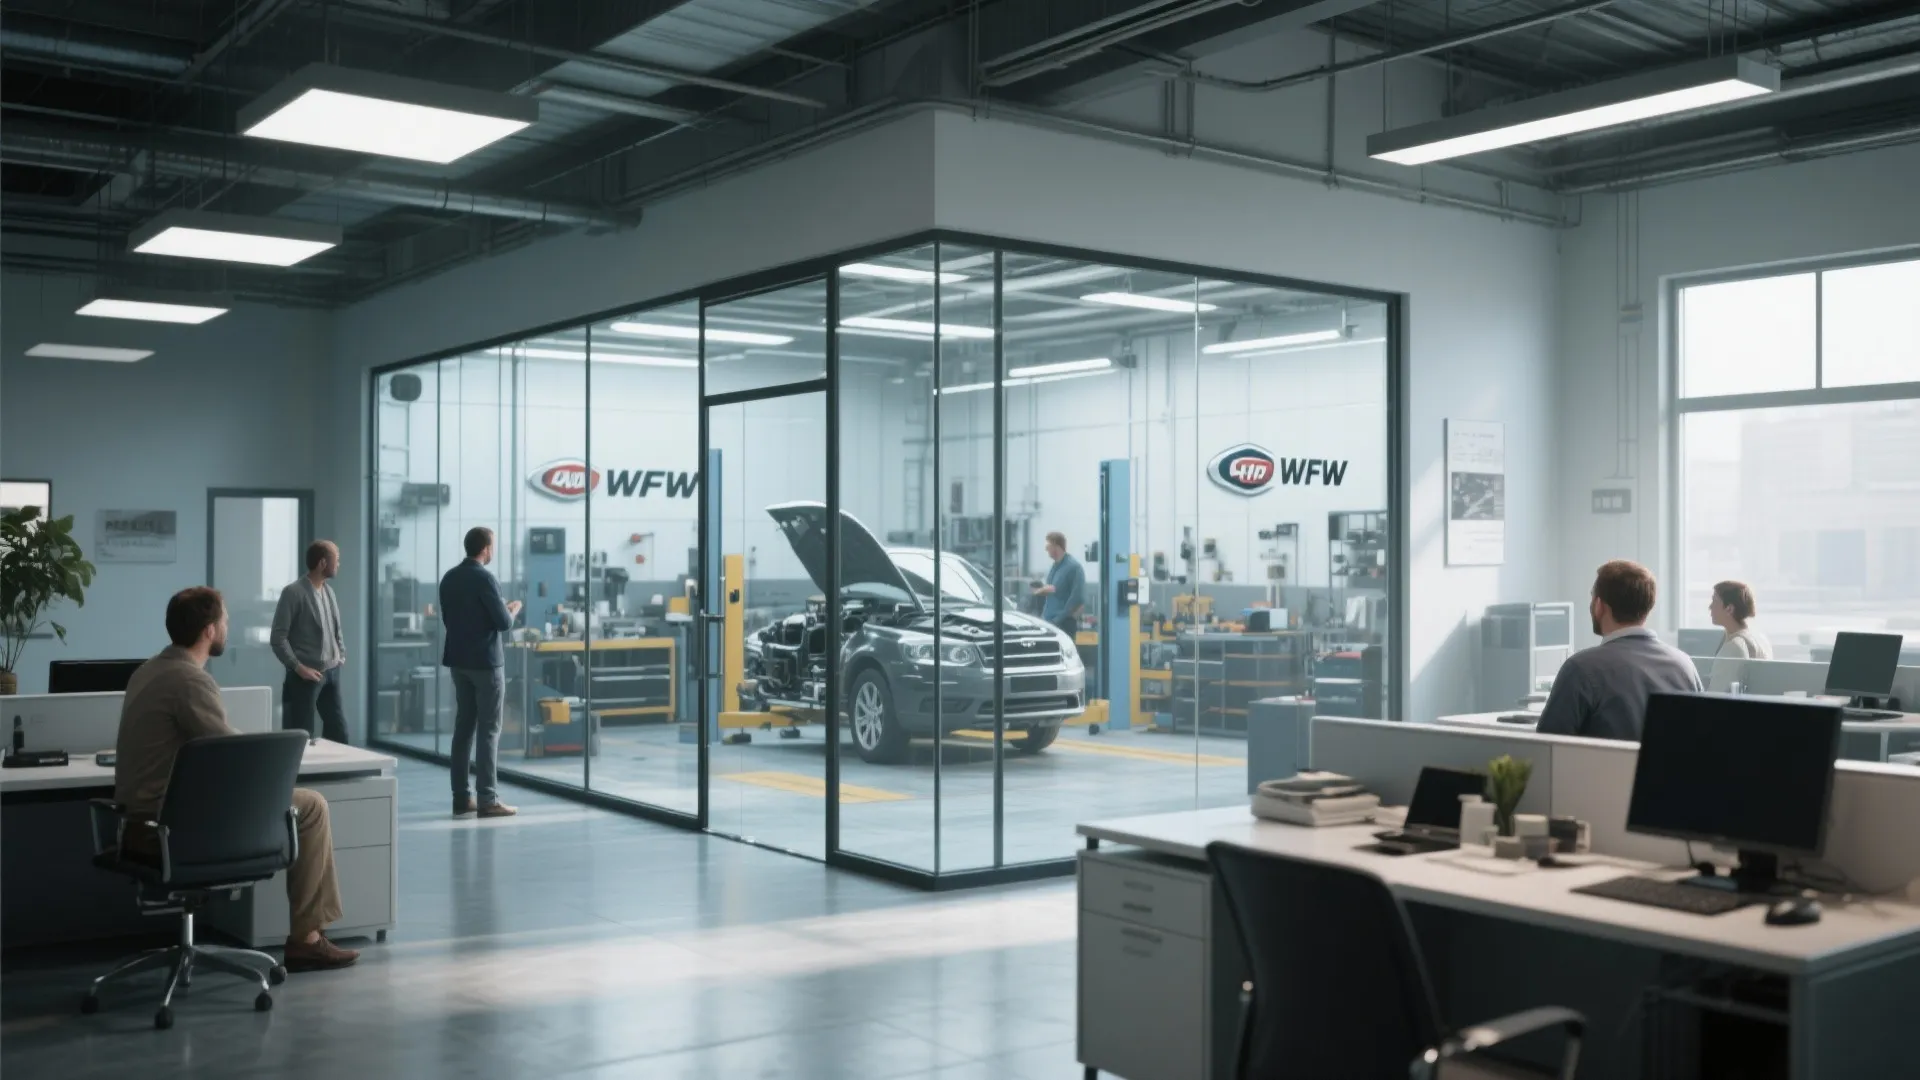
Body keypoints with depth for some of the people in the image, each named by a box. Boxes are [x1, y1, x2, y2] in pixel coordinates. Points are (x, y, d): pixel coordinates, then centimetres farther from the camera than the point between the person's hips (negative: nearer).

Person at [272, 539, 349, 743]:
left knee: (339, 732, 11)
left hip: (331, 673, 7)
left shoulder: (329, 591, 10)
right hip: (306, 675, -7)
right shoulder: (293, 593, -12)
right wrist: (298, 667, -18)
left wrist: (342, 655, 7)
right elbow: (278, 638, -14)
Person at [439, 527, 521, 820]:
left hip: (459, 660, 7)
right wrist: (513, 610, 7)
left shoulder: (449, 578, 8)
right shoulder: (484, 578, -15)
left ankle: (461, 798, 11)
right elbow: (504, 623, -16)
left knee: (463, 727, 9)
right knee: (488, 730, -3)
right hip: (485, 662, -7)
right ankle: (487, 799, -2)